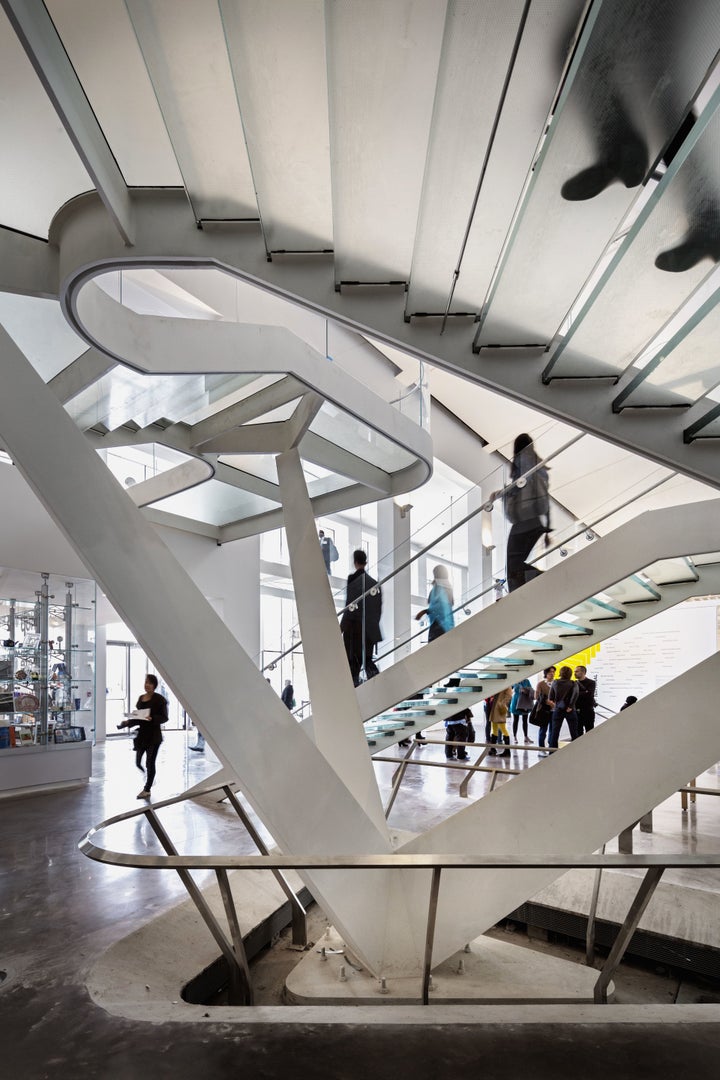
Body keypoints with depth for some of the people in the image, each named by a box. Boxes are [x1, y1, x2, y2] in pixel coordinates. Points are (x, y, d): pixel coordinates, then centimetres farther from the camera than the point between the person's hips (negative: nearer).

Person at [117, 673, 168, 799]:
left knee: (150, 763, 1)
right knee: (138, 762, 10)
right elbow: (137, 716, 15)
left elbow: (164, 717, -13)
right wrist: (127, 722, -1)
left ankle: (147, 789, 15)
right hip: (142, 734, 6)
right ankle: (150, 779, 37)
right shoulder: (141, 698, 8)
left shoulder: (159, 699, -10)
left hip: (154, 735, -6)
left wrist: (152, 718, -29)